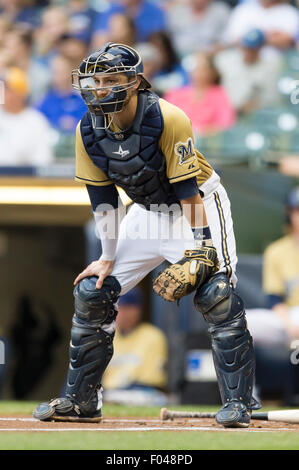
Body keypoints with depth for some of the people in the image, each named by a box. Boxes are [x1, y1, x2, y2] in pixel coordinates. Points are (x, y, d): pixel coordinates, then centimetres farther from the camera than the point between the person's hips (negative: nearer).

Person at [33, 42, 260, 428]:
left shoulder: (167, 120, -27)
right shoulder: (89, 131, -11)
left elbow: (188, 190, -26)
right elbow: (103, 198, -4)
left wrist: (199, 248, -30)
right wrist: (108, 259, -4)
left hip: (198, 205, -5)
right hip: (146, 212, 6)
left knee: (216, 295, -22)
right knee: (91, 292, -1)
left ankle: (237, 402, -14)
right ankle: (80, 400, 10)